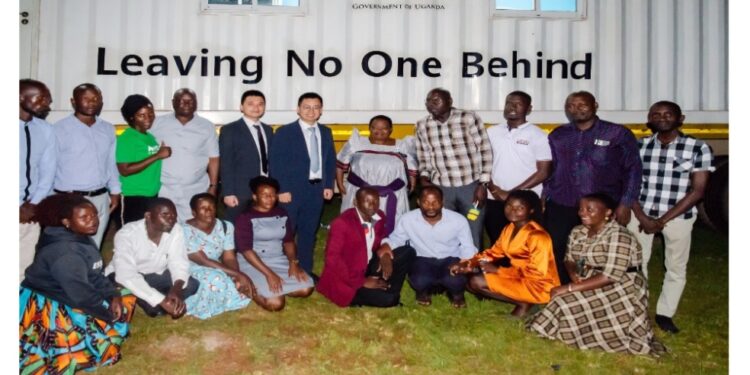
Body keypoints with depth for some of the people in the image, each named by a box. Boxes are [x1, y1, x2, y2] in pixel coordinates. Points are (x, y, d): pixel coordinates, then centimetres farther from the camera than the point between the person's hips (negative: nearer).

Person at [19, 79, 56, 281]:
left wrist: (33, 204, -2)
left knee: (24, 270, 8)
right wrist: (22, 207, -8)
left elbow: (48, 171, 9)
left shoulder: (45, 130, 8)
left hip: (30, 212, 4)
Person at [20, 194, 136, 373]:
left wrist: (113, 295, -10)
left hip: (66, 297, 10)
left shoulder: (81, 238, 1)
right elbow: (80, 294, -30)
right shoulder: (64, 252, -28)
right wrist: (109, 313, -18)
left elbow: (95, 276, 5)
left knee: (126, 299, 7)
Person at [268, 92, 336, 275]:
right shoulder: (284, 132, -4)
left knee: (309, 232, 13)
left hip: (317, 189, 5)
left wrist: (329, 185, 5)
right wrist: (282, 190, -15)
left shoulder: (326, 132, 11)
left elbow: (331, 161, 15)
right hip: (291, 191, -4)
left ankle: (306, 270, 24)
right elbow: (275, 163, -9)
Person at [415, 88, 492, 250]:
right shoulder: (422, 126, 5)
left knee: (473, 235, 7)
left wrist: (483, 184, -9)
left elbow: (485, 151, -5)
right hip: (441, 187, 3)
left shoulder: (469, 118, -7)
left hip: (471, 185, -3)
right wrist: (424, 177, -1)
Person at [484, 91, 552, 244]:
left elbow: (543, 172, -7)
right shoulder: (491, 132, 9)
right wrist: (493, 189, -6)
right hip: (494, 201, 3)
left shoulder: (537, 135, -2)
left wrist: (512, 193, -12)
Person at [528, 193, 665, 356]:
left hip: (619, 291, -7)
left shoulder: (618, 236, -20)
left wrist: (568, 288, -26)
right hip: (591, 285, 7)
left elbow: (610, 277, -25)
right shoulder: (578, 232, 3)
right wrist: (574, 274, -12)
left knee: (566, 304, -20)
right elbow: (569, 260, 13)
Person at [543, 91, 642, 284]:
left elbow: (632, 169, 0)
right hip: (560, 208, 3)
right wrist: (543, 198, 10)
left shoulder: (618, 134, 0)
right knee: (557, 256, 6)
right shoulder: (557, 135, 11)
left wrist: (625, 204, -6)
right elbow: (548, 169, 15)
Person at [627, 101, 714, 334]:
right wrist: (643, 217, -11)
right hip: (640, 214, 2)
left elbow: (697, 191, -9)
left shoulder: (698, 148, -6)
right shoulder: (639, 146, 1)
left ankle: (665, 314, 24)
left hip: (678, 217, -1)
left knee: (676, 267, 8)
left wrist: (662, 220, -13)